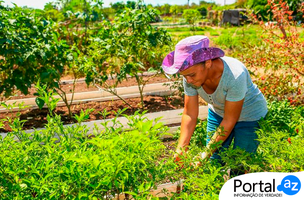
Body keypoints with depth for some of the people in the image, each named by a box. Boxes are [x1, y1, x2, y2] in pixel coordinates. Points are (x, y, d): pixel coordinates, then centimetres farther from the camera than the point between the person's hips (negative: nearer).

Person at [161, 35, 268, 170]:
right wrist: (180, 150, -25)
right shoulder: (190, 74, -23)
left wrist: (206, 155, -28)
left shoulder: (235, 76, -37)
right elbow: (190, 115, -16)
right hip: (218, 112, 4)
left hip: (249, 116, -4)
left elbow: (229, 121, -29)